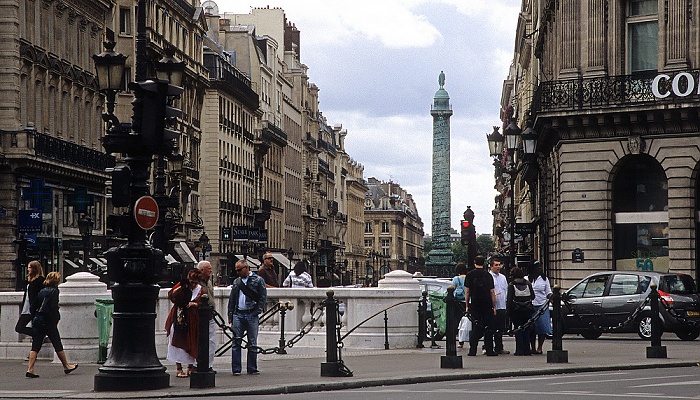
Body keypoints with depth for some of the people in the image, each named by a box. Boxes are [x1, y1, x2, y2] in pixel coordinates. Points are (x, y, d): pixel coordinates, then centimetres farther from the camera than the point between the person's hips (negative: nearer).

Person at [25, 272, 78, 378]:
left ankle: (30, 369, -5)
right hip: (48, 322, -6)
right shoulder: (54, 291, -8)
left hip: (37, 321, 6)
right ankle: (66, 366, 21)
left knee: (35, 346, 4)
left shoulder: (41, 291, 11)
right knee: (58, 345, 8)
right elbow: (54, 307, -17)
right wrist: (56, 320, -8)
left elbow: (33, 307, 11)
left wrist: (35, 319, 16)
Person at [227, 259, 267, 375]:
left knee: (252, 343, 2)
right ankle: (236, 369, 0)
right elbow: (232, 299, 18)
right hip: (238, 314, 3)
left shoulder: (258, 280, 2)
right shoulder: (236, 282, 15)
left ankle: (252, 369, 7)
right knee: (236, 342, -2)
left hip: (251, 315, -3)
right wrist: (230, 315, 10)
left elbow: (263, 297, -1)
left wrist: (257, 311, -9)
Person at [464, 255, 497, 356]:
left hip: (474, 305, 0)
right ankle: (489, 350, 5)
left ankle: (472, 350, -2)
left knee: (476, 327, 3)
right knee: (488, 327, 5)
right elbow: (492, 292, 0)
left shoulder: (470, 275, 0)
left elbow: (467, 291, 0)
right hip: (487, 305, 0)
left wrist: (467, 305, 6)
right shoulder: (488, 275, 0)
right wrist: (494, 307, 5)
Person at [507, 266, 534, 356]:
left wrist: (508, 310, -4)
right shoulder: (528, 283, 3)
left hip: (516, 311, -3)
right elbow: (533, 296, 6)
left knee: (518, 330, 2)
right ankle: (526, 350, 9)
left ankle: (519, 350, -2)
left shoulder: (511, 285, -6)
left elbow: (509, 299, -9)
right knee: (526, 330, 10)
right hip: (527, 310, 3)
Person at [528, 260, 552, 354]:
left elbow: (548, 293, 11)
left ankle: (539, 348, -2)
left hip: (542, 306, 0)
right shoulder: (527, 279, 8)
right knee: (531, 329, 0)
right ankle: (533, 348, 8)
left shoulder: (544, 278, 11)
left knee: (543, 328, -8)